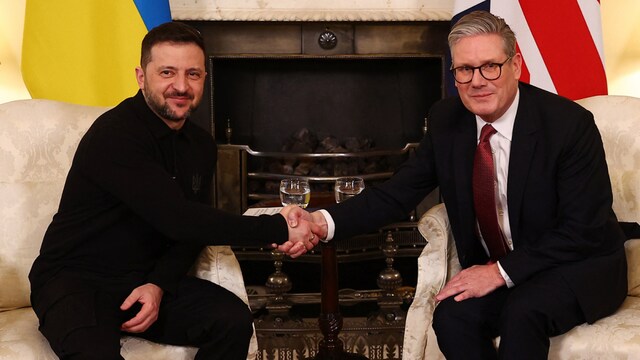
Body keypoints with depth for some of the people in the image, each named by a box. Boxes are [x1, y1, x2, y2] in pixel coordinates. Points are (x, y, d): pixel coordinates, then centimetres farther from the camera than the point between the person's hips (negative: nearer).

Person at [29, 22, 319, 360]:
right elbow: (177, 220, -27)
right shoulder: (115, 135, -20)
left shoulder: (201, 145, 6)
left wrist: (159, 283, -14)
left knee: (234, 319, -18)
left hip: (149, 279, 7)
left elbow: (191, 229, 6)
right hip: (74, 280, -6)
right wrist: (280, 229, -25)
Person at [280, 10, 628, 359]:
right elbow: (397, 193, -5)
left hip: (580, 265, -4)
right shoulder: (445, 120, -4)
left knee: (522, 312, -34)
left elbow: (583, 230, -17)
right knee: (452, 317, -25)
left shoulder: (570, 123, -18)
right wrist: (324, 222, -23)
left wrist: (503, 272, -24)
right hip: (493, 268, 4)